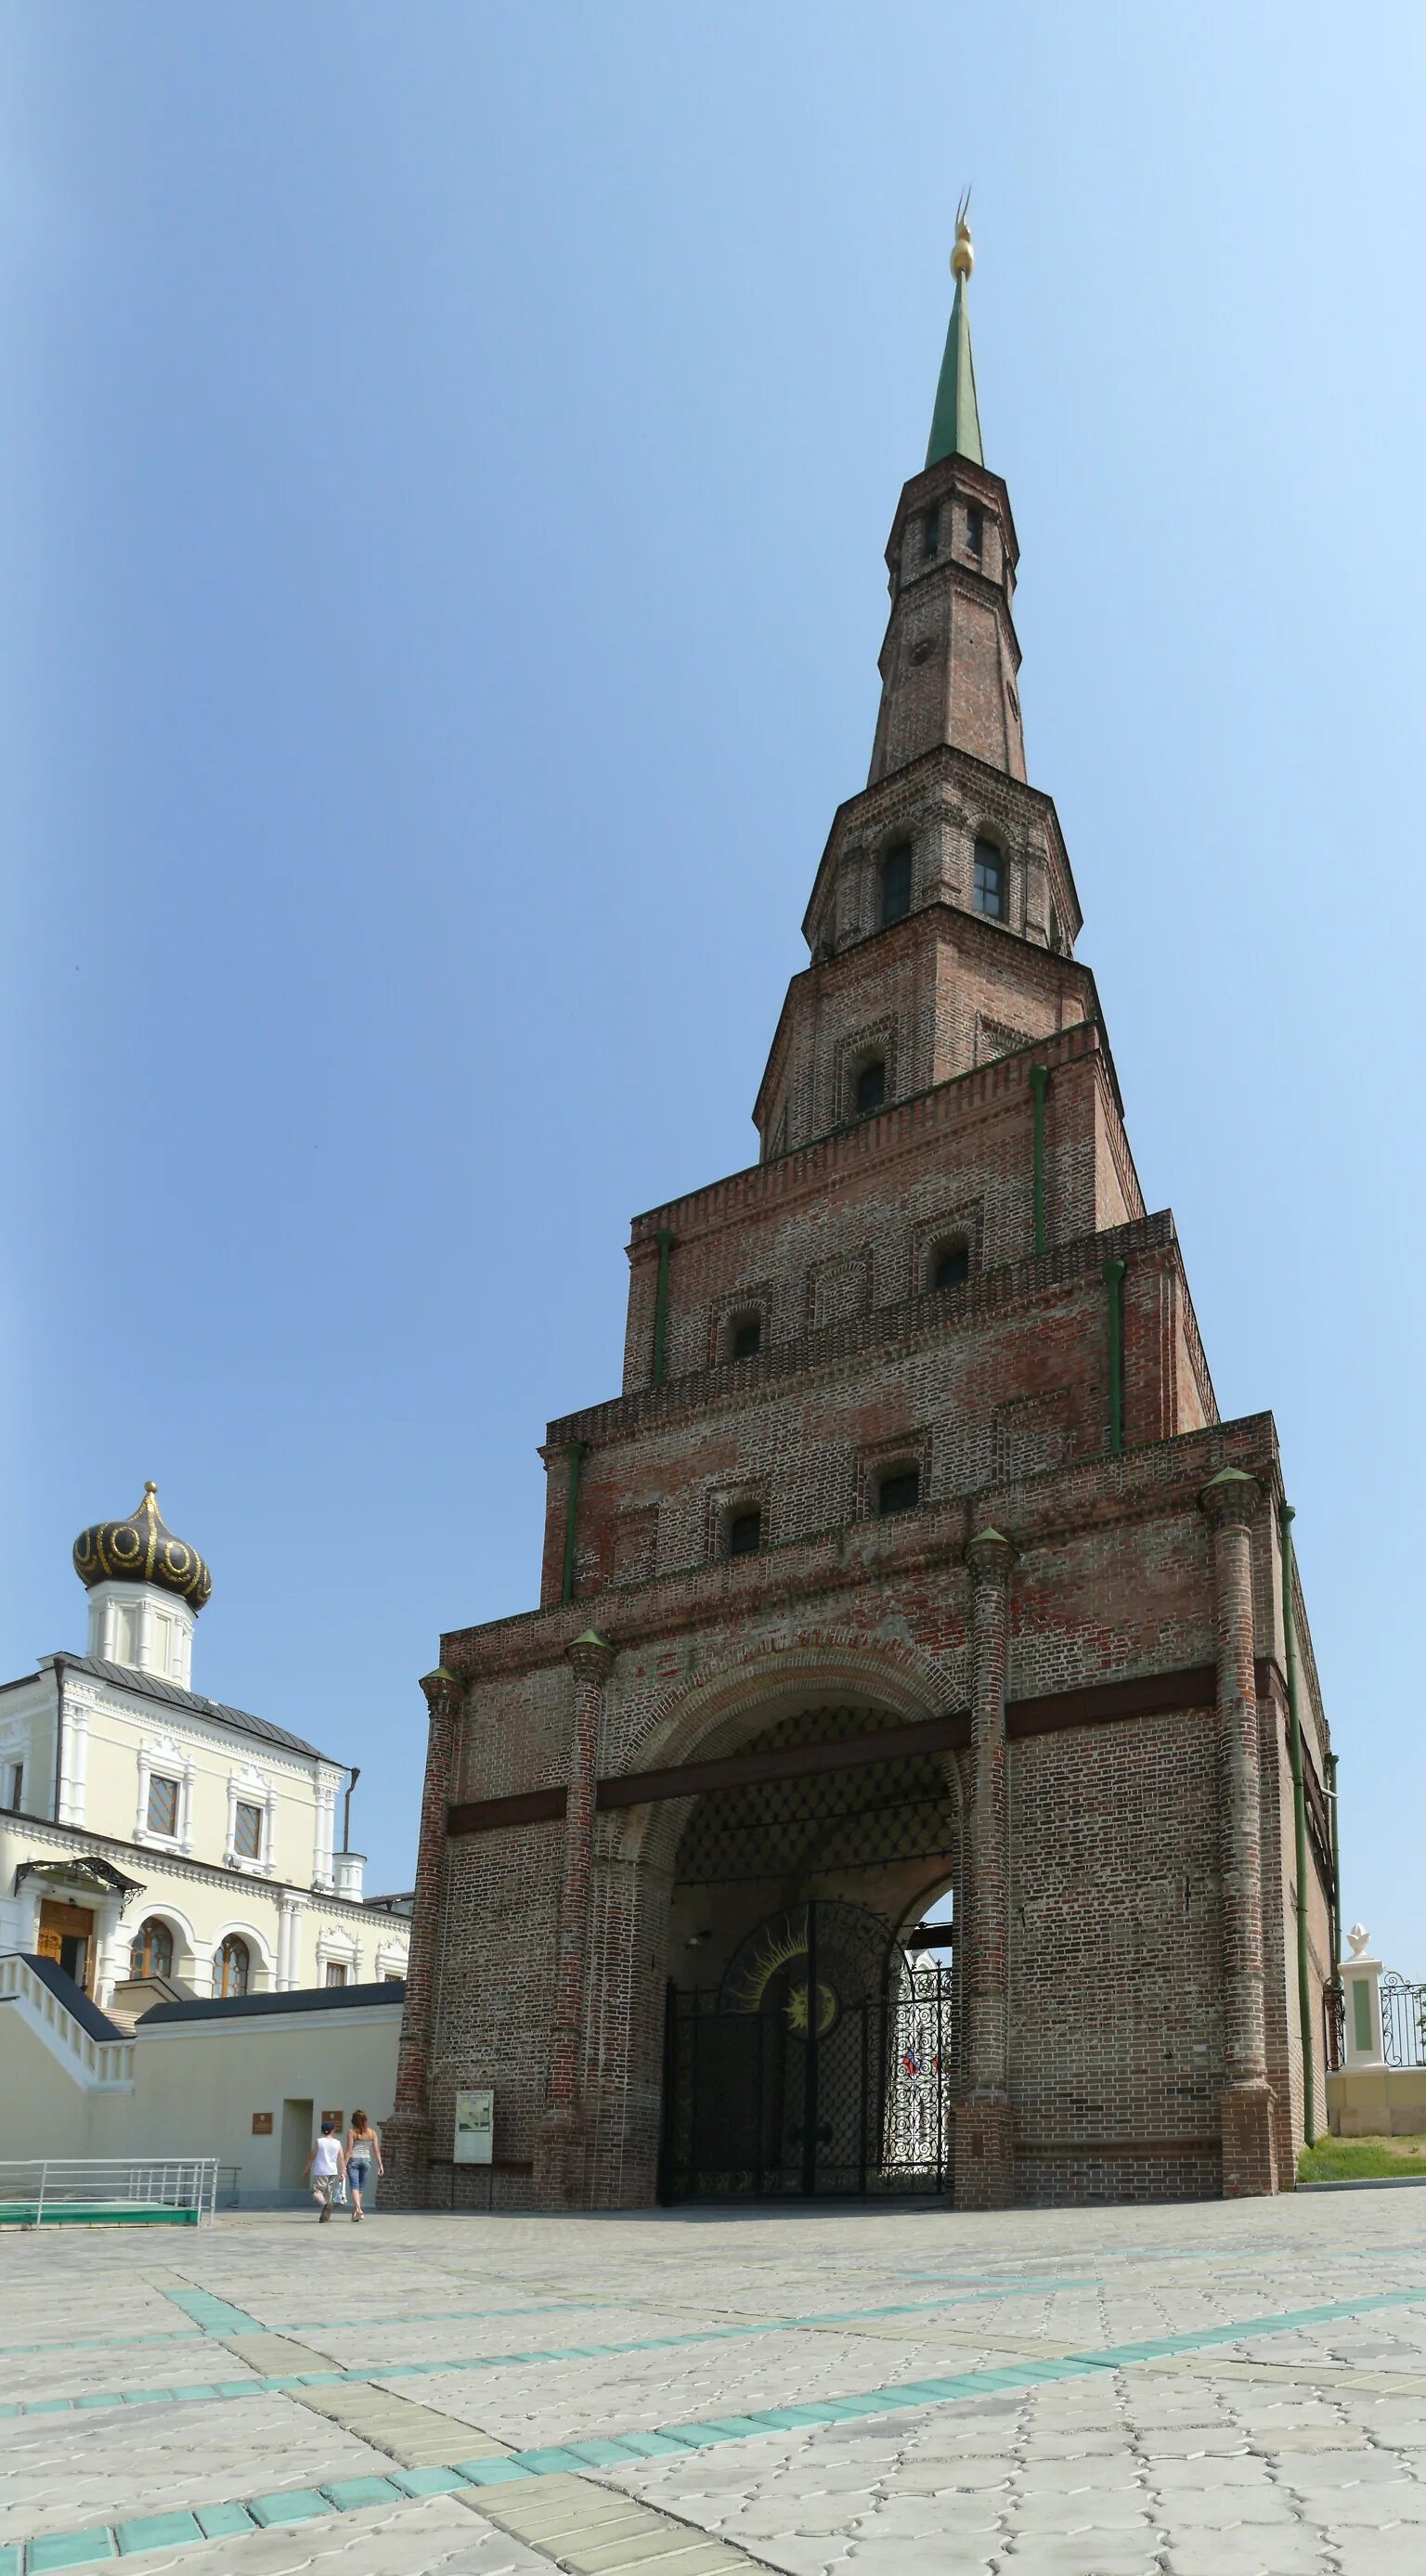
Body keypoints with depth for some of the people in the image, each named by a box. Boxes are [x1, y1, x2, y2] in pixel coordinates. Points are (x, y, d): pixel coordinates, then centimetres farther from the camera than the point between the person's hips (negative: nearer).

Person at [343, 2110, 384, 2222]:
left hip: (353, 2160, -3)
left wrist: (344, 2165, -8)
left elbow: (349, 2150, -10)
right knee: (361, 2187, 15)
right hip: (366, 2160, 3)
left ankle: (358, 2209, -25)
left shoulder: (351, 2132, -6)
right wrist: (380, 2165, 6)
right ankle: (355, 2211, 21)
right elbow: (376, 2150, 2)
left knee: (354, 2186, -6)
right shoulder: (372, 2133, 3)